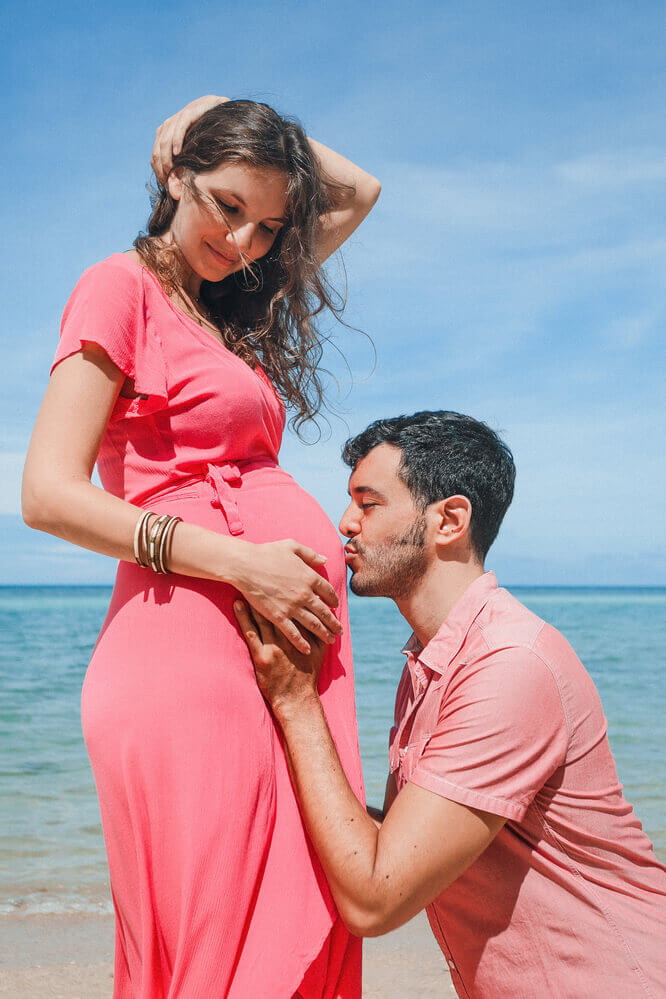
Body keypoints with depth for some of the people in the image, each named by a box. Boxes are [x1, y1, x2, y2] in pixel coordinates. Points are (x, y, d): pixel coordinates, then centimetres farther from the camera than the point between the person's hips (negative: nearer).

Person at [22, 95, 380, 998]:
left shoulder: (231, 305, 22)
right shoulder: (123, 287, 1)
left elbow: (359, 195, 34)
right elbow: (50, 494, -9)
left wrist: (242, 126, 21)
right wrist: (239, 561, -15)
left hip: (282, 655, 7)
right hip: (194, 651, -7)